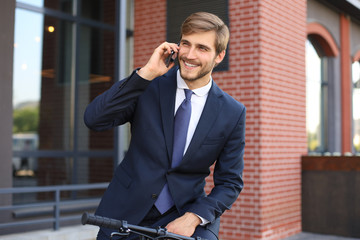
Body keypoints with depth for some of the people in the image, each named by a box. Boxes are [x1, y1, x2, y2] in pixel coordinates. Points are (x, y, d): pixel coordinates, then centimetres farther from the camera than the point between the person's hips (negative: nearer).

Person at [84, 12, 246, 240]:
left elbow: (230, 182, 1)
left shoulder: (233, 113, -4)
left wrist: (193, 217, -14)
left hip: (186, 213, -1)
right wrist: (145, 73, -21)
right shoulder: (150, 85, -4)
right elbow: (94, 119, -15)